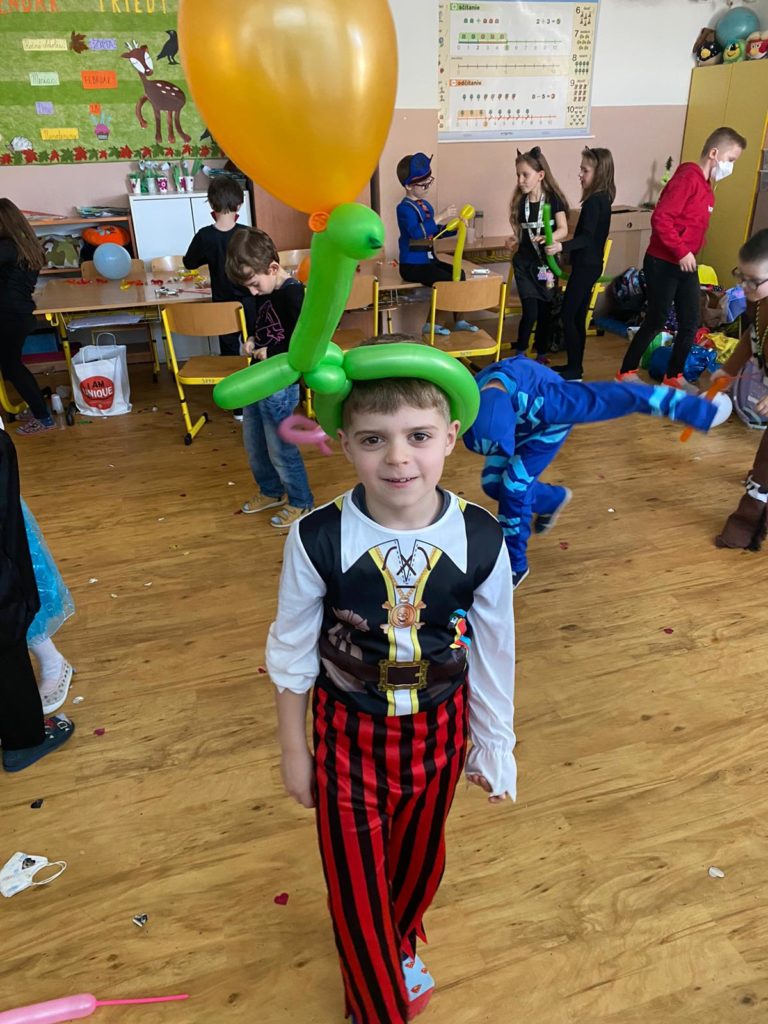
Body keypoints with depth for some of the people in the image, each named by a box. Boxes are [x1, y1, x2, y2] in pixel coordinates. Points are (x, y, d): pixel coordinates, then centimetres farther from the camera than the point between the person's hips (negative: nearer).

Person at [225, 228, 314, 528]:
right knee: (254, 447, 21)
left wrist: (270, 353, -18)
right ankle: (271, 492, 41)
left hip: (279, 387, -9)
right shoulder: (266, 293, 6)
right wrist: (251, 339, 4)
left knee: (281, 450, 4)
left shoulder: (292, 295, -21)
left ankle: (301, 502, 24)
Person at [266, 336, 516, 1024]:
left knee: (420, 857, 27)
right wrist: (294, 751, 1)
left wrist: (495, 746, 6)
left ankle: (401, 944, 63)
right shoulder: (318, 540, -24)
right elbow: (292, 654, -9)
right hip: (348, 733, -2)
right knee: (355, 878, 15)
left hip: (439, 729, 2)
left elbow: (494, 651, -5)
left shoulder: (480, 539, -20)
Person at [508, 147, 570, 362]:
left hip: (547, 262, -1)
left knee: (545, 311, 8)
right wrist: (515, 238, -9)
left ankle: (542, 356, 22)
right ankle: (520, 355, 9)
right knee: (530, 312, -8)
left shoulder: (553, 199, -6)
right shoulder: (520, 202, 3)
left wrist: (549, 238, -32)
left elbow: (563, 229, -13)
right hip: (525, 263, 1)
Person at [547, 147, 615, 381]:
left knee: (567, 316, -6)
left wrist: (562, 247, -41)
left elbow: (586, 237, -26)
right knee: (578, 317, 13)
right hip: (590, 264, 10)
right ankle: (575, 366, 21)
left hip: (586, 266, -10)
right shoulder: (603, 198, 11)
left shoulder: (593, 201, -18)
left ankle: (574, 370, -2)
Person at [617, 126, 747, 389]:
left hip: (686, 265, 9)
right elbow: (661, 218, -25)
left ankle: (674, 376, 22)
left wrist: (691, 254, 9)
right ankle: (626, 372, 14)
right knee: (656, 321, 0)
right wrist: (682, 252, -23)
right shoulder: (687, 178, -16)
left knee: (690, 323, 9)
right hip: (663, 264, -9)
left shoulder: (707, 185, 13)